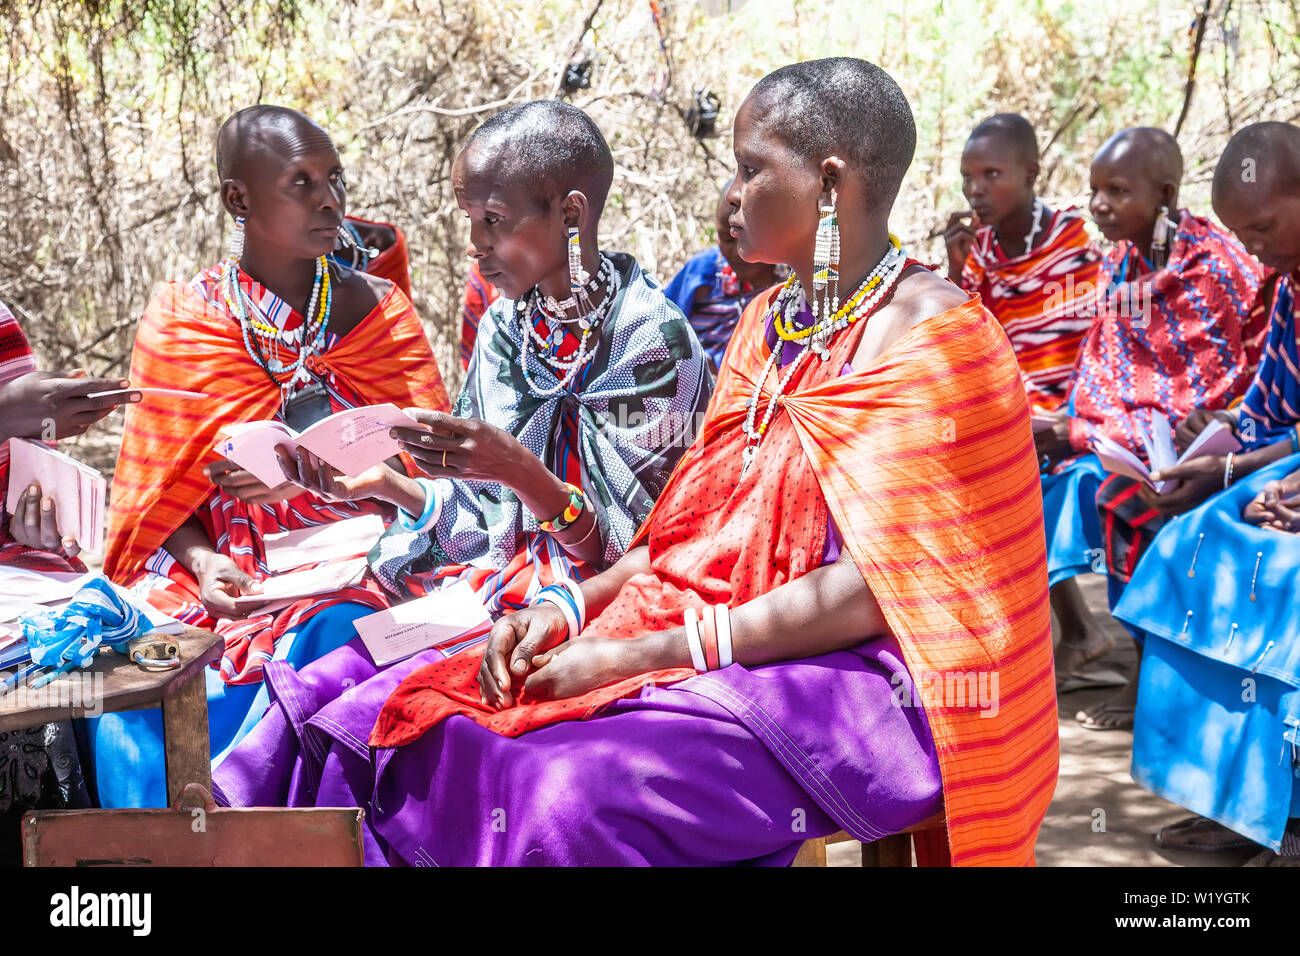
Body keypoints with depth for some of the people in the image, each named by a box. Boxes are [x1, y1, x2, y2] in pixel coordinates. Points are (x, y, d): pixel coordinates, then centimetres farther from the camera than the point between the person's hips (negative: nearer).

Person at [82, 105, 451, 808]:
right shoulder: (179, 320, 6)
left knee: (335, 641, -33)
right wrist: (201, 561, -16)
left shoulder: (377, 311, 6)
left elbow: (423, 470, -1)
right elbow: (162, 489, 6)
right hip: (215, 570, 1)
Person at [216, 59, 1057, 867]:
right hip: (713, 639, 8)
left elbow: (875, 588, -18)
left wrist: (644, 653, -19)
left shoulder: (933, 339, -10)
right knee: (390, 726, -8)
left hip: (847, 675, -8)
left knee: (575, 792, -35)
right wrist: (570, 605, -2)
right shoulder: (769, 324, 16)